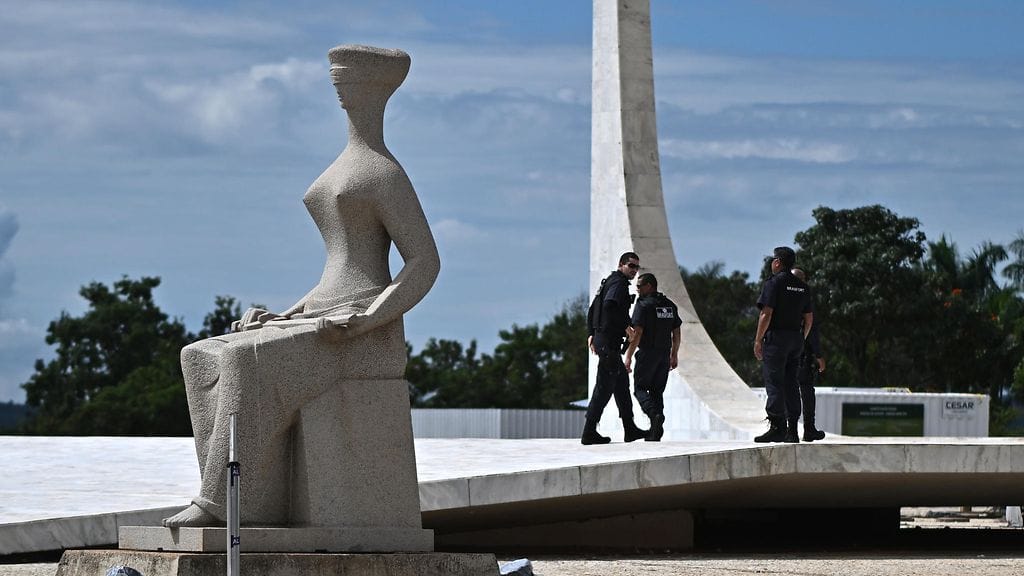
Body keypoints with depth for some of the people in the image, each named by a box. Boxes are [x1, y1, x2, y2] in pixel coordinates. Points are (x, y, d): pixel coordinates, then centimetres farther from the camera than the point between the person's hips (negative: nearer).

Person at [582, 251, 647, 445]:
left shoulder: (610, 282, 20)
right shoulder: (619, 283, -11)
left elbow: (595, 307, 25)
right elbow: (609, 305, -28)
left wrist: (591, 334, 25)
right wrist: (625, 327, -20)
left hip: (601, 339, 11)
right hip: (609, 341, -11)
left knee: (622, 383, 14)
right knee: (605, 386, -8)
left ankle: (630, 429, 17)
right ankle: (589, 433, -7)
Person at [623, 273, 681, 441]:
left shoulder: (643, 305, -10)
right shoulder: (670, 305, 11)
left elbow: (637, 333, -16)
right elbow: (677, 333, 14)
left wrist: (628, 356, -14)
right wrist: (674, 355, 22)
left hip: (647, 353, -6)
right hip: (664, 355, 6)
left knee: (640, 388, 3)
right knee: (657, 391, 11)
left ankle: (655, 414, -23)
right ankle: (656, 432, 5)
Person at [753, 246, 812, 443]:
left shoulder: (774, 283, -9)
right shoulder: (802, 287, 13)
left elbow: (767, 314, -15)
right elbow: (809, 318, 15)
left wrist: (758, 340, -11)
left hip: (776, 338, -7)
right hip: (796, 339, 7)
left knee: (774, 384, -6)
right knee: (791, 384, 9)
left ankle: (777, 427, -11)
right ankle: (792, 430, 8)